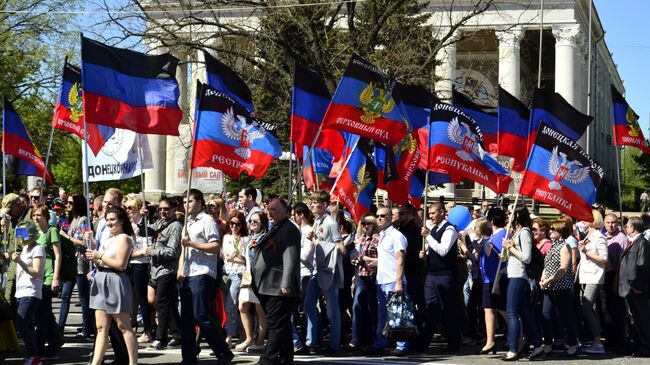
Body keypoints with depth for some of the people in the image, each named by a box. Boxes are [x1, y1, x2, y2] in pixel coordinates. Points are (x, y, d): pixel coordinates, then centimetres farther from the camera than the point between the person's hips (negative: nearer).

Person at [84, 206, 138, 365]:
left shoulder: (124, 239, -6)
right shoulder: (106, 241, 20)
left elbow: (120, 264, -16)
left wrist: (99, 256, -11)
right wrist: (94, 258, 2)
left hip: (115, 282, -8)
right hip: (101, 282, 8)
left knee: (123, 326, -5)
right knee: (101, 328, 4)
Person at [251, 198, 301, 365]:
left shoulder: (289, 230, -9)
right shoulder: (274, 229, 22)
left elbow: (290, 258, -18)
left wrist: (286, 284, -24)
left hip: (279, 288, -10)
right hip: (269, 287, 10)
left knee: (277, 325, -10)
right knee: (280, 326, 13)